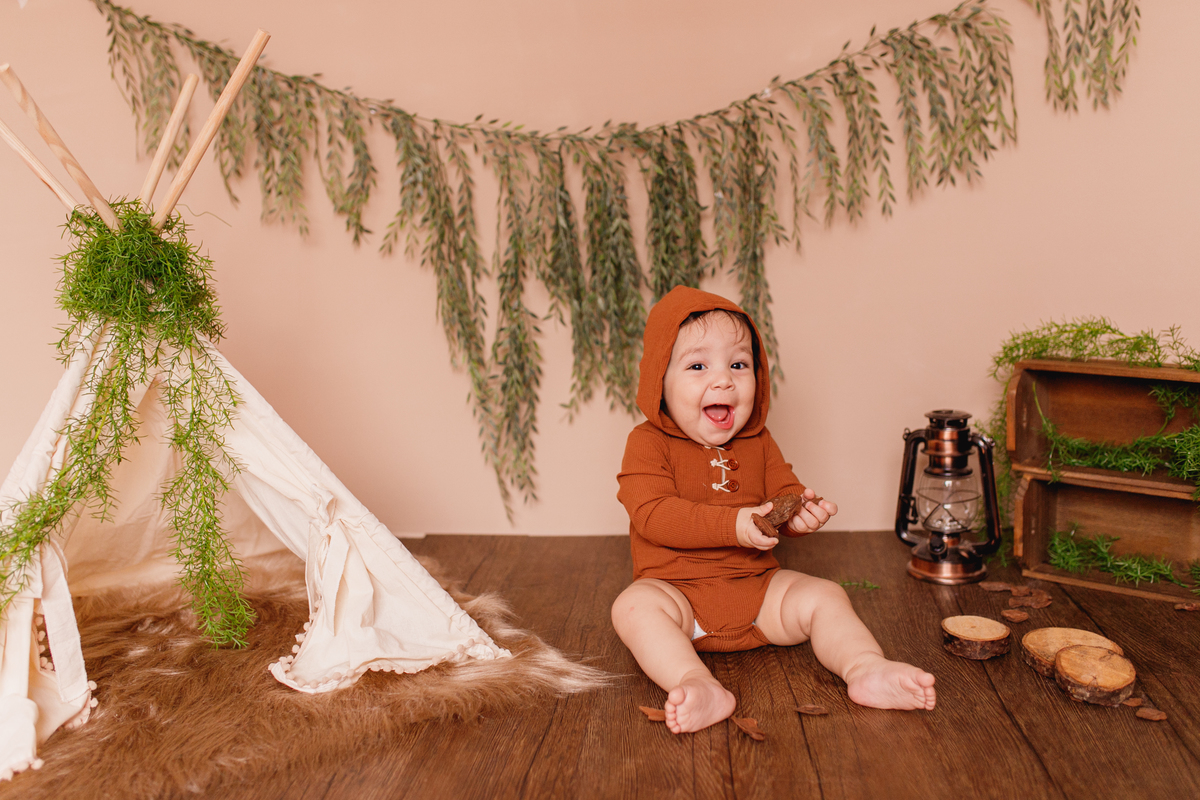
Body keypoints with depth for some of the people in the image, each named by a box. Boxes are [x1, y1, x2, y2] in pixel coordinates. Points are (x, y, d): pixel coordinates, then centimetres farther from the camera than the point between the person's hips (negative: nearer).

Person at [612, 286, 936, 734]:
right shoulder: (648, 444, -9)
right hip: (677, 591, -4)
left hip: (758, 588, 5)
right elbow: (653, 515, -21)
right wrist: (735, 525, -31)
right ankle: (700, 688, -46)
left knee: (824, 597, -12)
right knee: (634, 608, -33)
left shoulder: (758, 444, 7)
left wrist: (801, 511, -19)